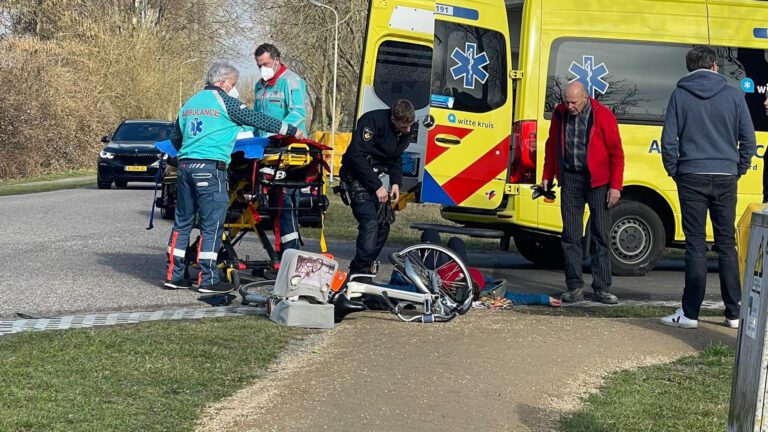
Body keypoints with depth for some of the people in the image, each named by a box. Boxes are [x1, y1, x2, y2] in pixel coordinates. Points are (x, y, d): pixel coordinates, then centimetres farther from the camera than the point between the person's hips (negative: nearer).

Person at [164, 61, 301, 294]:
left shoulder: (190, 102, 19)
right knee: (212, 224, -3)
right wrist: (291, 130, 5)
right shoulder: (223, 101, -2)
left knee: (182, 222, 12)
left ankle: (173, 275, 14)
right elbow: (256, 119, -2)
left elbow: (175, 138, 23)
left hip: (185, 165, 7)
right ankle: (207, 279, -4)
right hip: (210, 167, -7)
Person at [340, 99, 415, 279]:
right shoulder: (373, 121, -22)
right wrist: (377, 186, -24)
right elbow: (356, 155, -26)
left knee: (384, 222, 4)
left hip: (378, 176, 8)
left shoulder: (405, 133, 3)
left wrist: (396, 183, 0)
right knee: (370, 222, -20)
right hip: (358, 175, -8)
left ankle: (365, 266, 14)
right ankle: (361, 271, -19)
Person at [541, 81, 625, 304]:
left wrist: (615, 186, -9)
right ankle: (575, 287, 8)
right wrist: (547, 177, 14)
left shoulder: (603, 116, -8)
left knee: (601, 235, 0)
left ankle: (602, 288, 6)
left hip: (597, 180, -3)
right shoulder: (560, 114, 4)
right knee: (570, 235, 2)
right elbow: (552, 146, 16)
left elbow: (616, 153, -6)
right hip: (570, 179, 3)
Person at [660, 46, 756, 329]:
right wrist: (739, 170, 13)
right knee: (727, 244, 9)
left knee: (695, 245, 0)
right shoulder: (733, 96, 3)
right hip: (725, 178, 1)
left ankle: (690, 313, -1)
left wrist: (674, 171, 7)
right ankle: (734, 313, 10)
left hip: (692, 177, -1)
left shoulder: (680, 95, 0)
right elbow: (748, 138, 4)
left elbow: (669, 139, -3)